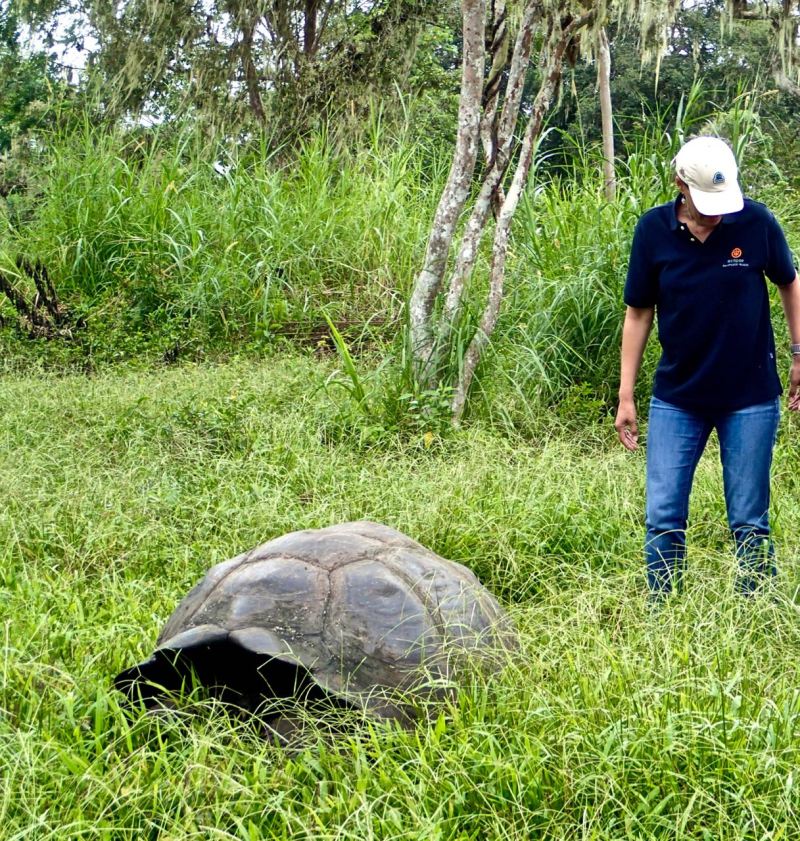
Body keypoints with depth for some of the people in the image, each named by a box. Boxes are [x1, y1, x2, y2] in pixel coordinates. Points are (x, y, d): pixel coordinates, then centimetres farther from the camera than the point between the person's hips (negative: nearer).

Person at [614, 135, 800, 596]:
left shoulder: (757, 221, -9)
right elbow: (639, 313, 2)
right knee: (663, 519, 0)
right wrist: (626, 396, 2)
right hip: (676, 398, 1)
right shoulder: (654, 230, -6)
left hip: (750, 397, -1)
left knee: (749, 523, 4)